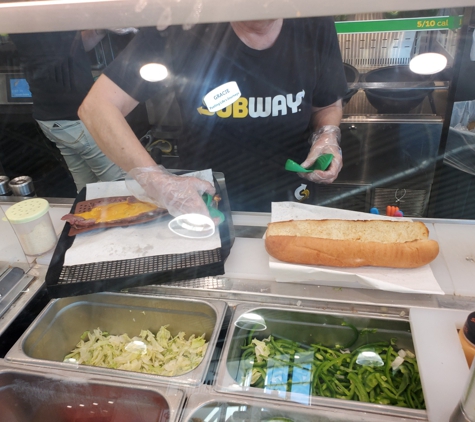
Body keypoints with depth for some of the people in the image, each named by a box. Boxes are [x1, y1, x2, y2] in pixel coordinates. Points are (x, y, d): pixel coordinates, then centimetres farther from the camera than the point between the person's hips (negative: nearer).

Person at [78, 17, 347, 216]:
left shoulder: (315, 27, -10)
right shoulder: (183, 27, -20)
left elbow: (329, 105, 9)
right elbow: (97, 106, -20)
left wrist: (328, 136, -14)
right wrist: (157, 181, -33)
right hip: (202, 203, -1)